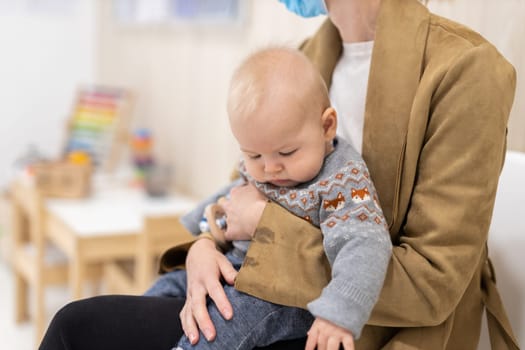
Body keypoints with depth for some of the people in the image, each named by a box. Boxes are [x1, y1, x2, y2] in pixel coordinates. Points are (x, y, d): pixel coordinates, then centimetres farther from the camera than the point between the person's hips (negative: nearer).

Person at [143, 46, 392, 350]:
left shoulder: (344, 181, -21)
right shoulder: (258, 168, 3)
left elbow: (364, 246, -33)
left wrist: (337, 314, -46)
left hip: (291, 295, -8)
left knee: (244, 307, -35)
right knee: (172, 284, 11)